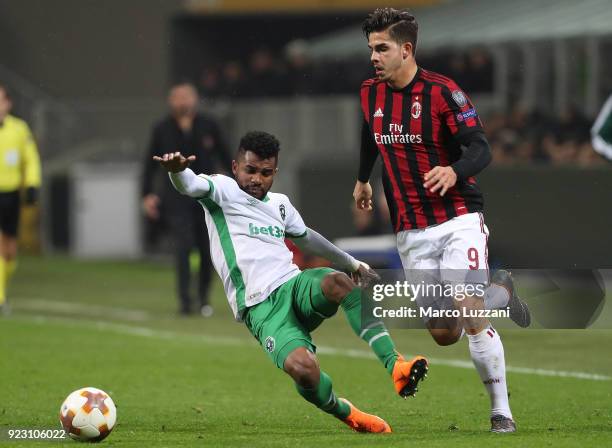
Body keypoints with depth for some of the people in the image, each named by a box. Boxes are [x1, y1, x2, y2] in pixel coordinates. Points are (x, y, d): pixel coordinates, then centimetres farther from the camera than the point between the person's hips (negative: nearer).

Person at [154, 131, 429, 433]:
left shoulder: (279, 204, 23)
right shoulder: (222, 190, 5)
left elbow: (306, 239, 41)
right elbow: (190, 186, -17)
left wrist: (352, 263, 49)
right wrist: (176, 170, -41)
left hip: (294, 285, 4)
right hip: (260, 307, -4)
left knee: (338, 282, -34)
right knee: (302, 366, -33)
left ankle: (395, 367, -35)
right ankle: (346, 414, -3)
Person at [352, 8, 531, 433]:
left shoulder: (441, 91, -13)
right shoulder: (370, 94, 5)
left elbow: (481, 150, -17)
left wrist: (454, 171, -38)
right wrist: (363, 179, 42)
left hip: (457, 220, -5)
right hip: (411, 233, 5)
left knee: (472, 318, -18)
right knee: (443, 335, 1)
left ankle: (502, 411, -5)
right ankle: (499, 293, 32)